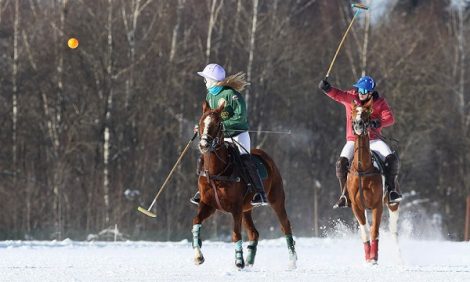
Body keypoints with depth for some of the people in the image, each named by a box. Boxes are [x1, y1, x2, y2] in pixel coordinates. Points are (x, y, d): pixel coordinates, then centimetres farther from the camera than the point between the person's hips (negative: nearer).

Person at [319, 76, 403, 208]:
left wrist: (379, 123, -32)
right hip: (353, 140, 0)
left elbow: (390, 118, -12)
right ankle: (345, 196, -13)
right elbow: (338, 95, -19)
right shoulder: (351, 97, 0)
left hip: (373, 140, 0)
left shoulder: (379, 102, -1)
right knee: (341, 163, -23)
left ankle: (392, 190, -5)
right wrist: (327, 88, -39)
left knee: (391, 158, -21)